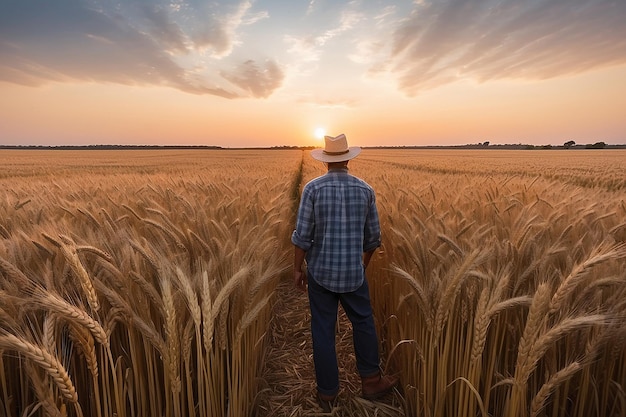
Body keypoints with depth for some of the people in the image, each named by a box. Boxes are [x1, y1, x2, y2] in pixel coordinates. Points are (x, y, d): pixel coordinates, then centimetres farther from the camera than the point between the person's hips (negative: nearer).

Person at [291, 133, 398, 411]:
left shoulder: (313, 188, -11)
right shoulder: (365, 190, -2)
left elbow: (302, 235, -12)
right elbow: (373, 236, 4)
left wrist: (297, 269, 0)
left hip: (321, 272, -1)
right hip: (353, 272, 2)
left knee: (323, 331, 11)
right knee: (364, 323, 22)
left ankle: (328, 393, 25)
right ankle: (371, 381, 35)